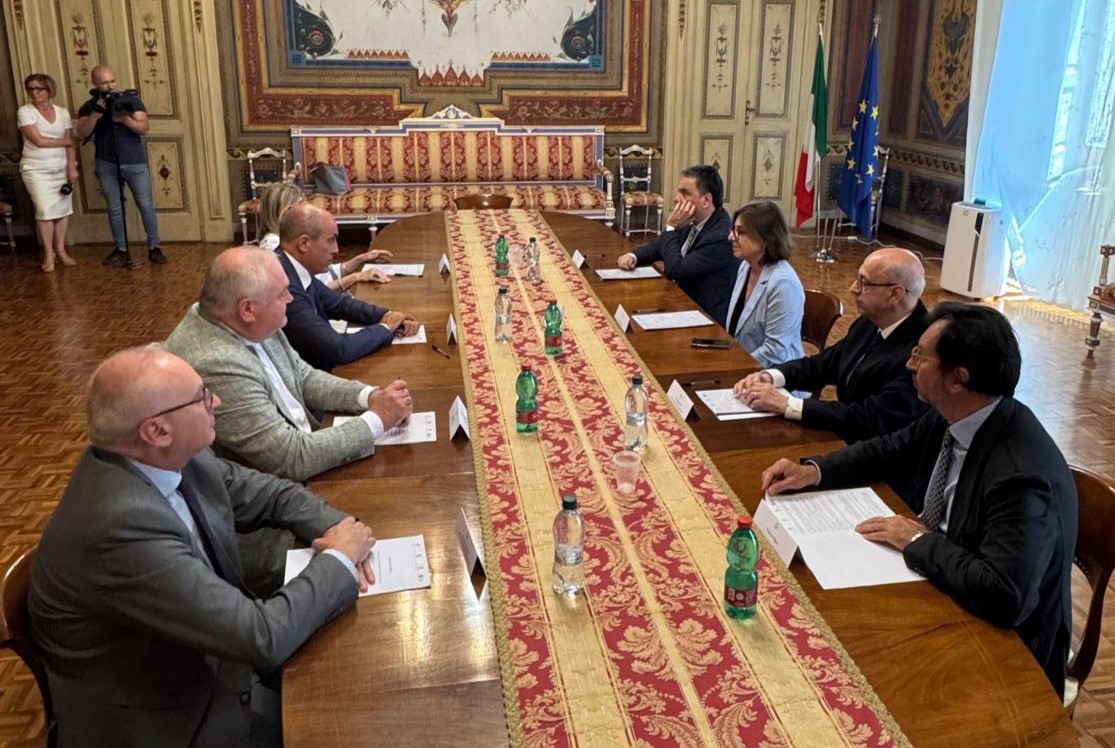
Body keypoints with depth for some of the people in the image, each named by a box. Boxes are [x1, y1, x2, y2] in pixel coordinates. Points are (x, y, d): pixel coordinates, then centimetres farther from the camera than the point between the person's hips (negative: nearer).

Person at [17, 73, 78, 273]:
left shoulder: (62, 113, 7)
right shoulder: (25, 111, -4)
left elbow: (70, 144, 3)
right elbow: (38, 141, -13)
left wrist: (72, 167, -8)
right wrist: (65, 141, -3)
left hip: (62, 168, 3)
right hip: (37, 170, -3)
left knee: (63, 209, 3)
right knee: (45, 211, -8)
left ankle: (60, 250, 15)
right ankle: (48, 254, 2)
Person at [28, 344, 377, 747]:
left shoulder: (168, 457, -10)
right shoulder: (122, 527, -34)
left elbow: (270, 493, 6)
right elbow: (264, 638, -32)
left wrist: (335, 529, -12)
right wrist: (339, 558, -17)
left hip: (210, 653, 7)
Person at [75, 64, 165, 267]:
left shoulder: (130, 99, 1)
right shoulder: (89, 107, 4)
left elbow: (144, 128, -8)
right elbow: (82, 133, -7)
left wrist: (124, 118, -24)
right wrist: (96, 114, -19)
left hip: (135, 163, -1)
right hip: (107, 165, 1)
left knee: (146, 205, 0)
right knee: (114, 208, 6)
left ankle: (154, 247, 9)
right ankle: (121, 250, 13)